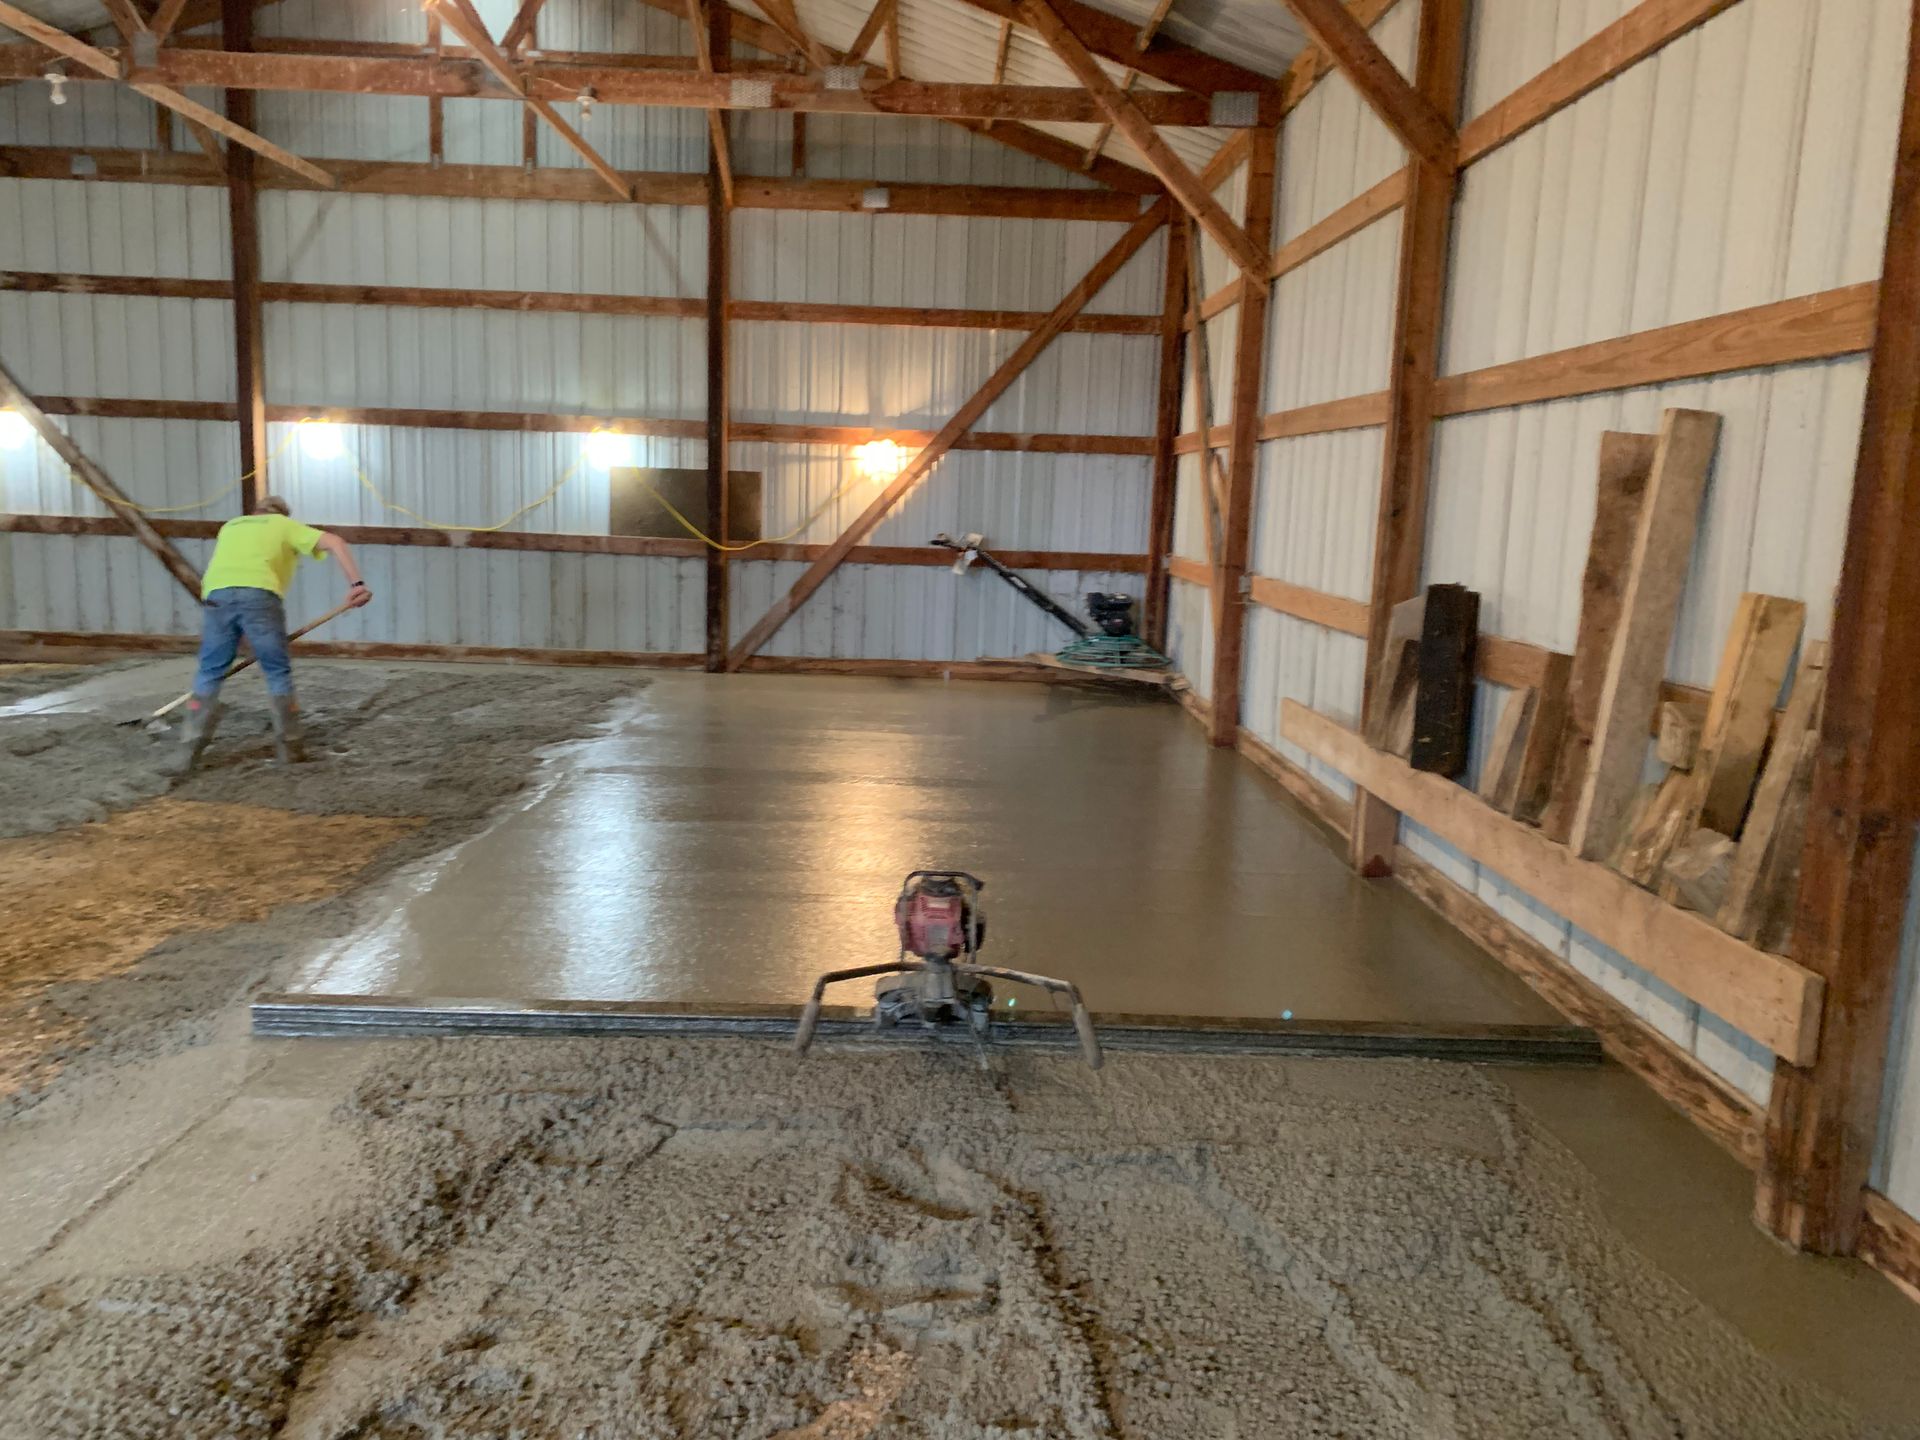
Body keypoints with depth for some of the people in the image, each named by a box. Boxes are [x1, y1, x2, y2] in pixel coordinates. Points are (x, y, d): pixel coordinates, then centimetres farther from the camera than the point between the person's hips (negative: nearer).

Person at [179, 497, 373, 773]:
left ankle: (194, 745, 9)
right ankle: (289, 745, 14)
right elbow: (334, 543, 10)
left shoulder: (231, 526, 37)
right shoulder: (286, 525, 26)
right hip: (259, 594, -3)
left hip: (216, 593, 3)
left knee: (209, 672, 13)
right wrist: (356, 583, 2)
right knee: (278, 672, 10)